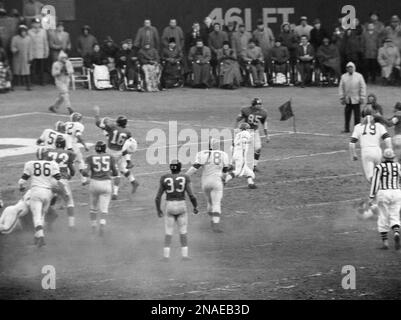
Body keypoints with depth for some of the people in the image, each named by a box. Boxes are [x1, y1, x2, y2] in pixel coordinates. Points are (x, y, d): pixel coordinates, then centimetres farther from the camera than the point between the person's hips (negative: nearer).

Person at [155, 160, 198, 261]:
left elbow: (158, 197, -1)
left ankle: (166, 256, 5)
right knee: (183, 232, 14)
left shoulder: (165, 179, -2)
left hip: (169, 207, 1)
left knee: (168, 233, 11)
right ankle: (184, 255, 10)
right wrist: (195, 207, 5)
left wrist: (158, 210, 14)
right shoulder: (185, 178, -6)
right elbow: (191, 195, -11)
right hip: (181, 206, -1)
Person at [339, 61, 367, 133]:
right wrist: (342, 98, 3)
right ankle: (346, 128, 10)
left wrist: (362, 98, -5)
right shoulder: (343, 77, 7)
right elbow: (341, 88, 9)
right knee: (347, 114, 2)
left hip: (356, 100, -2)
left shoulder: (359, 76, 2)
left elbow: (363, 87, 1)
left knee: (357, 116, -1)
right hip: (347, 100, 2)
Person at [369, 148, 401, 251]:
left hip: (383, 194, -2)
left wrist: (371, 198, -5)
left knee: (383, 218, 9)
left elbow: (375, 183, -9)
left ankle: (385, 243, 8)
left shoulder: (379, 167, -6)